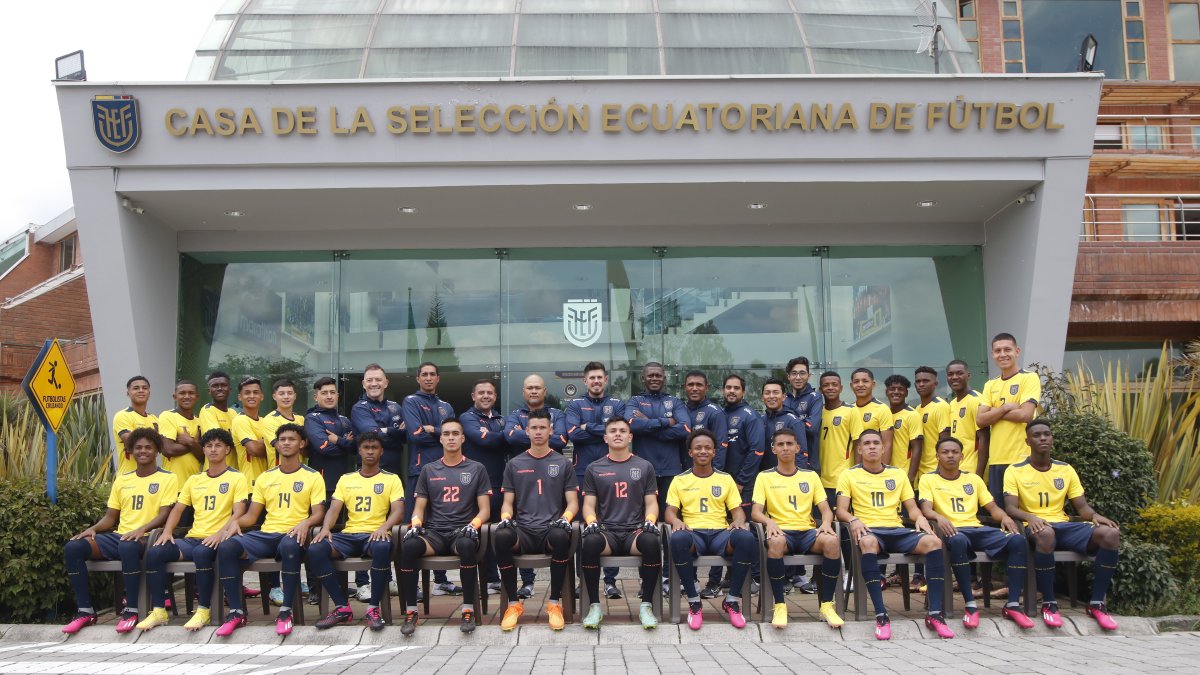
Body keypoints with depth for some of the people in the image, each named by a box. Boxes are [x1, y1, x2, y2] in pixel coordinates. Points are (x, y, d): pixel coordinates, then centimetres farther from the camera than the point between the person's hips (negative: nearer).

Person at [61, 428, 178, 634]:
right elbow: (110, 517, 19)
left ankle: (131, 611, -29)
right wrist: (93, 529, -2)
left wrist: (142, 529, -25)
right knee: (73, 547, -17)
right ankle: (85, 611, -13)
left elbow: (164, 514, -7)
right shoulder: (122, 480, 20)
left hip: (146, 538, -6)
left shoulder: (167, 478, 4)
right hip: (118, 536, 6)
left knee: (128, 547, -41)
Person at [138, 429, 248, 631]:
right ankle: (159, 611, -13)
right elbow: (178, 509, 18)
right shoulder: (194, 480, 21)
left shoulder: (237, 478, 4)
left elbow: (238, 513, -7)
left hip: (216, 540, -5)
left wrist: (220, 533, -24)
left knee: (201, 552, -39)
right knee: (154, 552, -21)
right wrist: (167, 531, -2)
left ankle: (204, 610, -23)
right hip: (192, 538, 5)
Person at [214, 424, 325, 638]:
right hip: (266, 534, 4)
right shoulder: (265, 477, 19)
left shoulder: (313, 477, 8)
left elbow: (318, 514, 0)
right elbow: (251, 515, 16)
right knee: (226, 547, -26)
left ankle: (285, 611, -27)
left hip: (293, 535, -4)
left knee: (290, 546, -42)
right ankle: (236, 612, -18)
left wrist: (306, 523, -22)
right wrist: (236, 522, -6)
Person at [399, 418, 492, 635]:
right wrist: (415, 524, -8)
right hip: (434, 533, 2)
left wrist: (473, 525, -15)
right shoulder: (428, 470, 17)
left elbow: (484, 510, 6)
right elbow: (419, 507, 14)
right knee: (408, 546, -32)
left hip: (462, 532, -2)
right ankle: (410, 612, -22)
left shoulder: (476, 469, 11)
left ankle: (468, 610, -28)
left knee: (466, 545, -39)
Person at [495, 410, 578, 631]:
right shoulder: (514, 465, 16)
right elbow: (508, 502, 15)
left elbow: (572, 502, 10)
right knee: (501, 536, -35)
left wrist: (565, 519, -11)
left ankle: (555, 603, -21)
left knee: (561, 537, -39)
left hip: (551, 529, -1)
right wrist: (505, 518, -7)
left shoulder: (563, 464, 13)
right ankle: (514, 603, -19)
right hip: (523, 530, 1)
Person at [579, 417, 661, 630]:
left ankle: (646, 606, -22)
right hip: (606, 531, 0)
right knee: (589, 543, -36)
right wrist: (591, 522, -10)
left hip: (635, 531, 0)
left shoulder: (644, 467, 15)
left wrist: (649, 521, -9)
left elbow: (651, 502, 12)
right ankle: (594, 606, -21)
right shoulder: (594, 469, 15)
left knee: (652, 542, -36)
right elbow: (589, 504, 11)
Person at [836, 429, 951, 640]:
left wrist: (920, 517, -7)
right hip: (869, 530, -3)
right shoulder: (849, 475, 12)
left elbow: (912, 507, 16)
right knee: (868, 542, -42)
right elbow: (841, 510, 3)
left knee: (933, 541, -28)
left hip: (897, 530, 3)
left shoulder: (898, 474, 22)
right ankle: (881, 615, -42)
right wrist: (853, 520, -20)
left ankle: (935, 614, -27)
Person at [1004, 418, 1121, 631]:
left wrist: (1096, 516, -12)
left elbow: (1081, 506, 12)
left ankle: (1097, 603, -14)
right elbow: (1011, 508, -6)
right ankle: (1049, 603, -25)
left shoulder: (1066, 470, 16)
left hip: (1064, 526, 4)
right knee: (1046, 533, -43)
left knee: (1110, 533, -25)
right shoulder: (1015, 471, 4)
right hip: (1036, 527, -4)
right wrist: (1030, 517, -28)